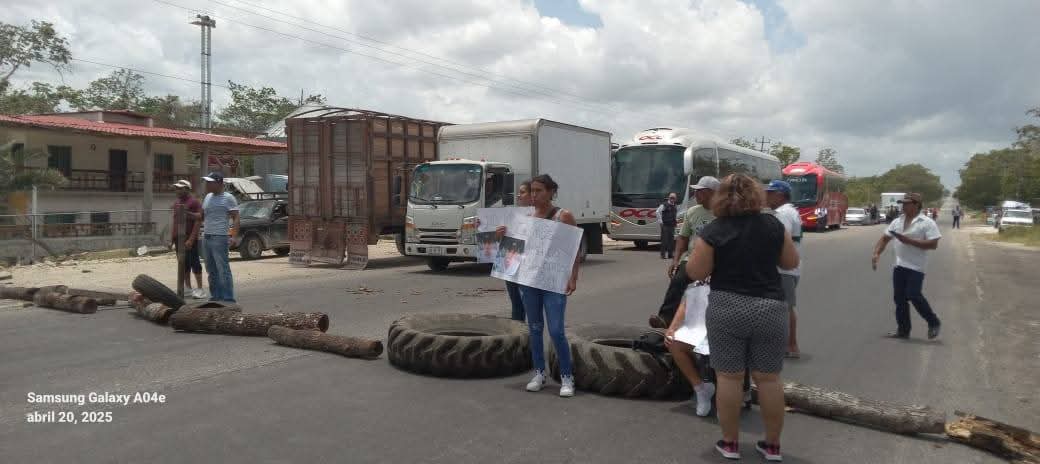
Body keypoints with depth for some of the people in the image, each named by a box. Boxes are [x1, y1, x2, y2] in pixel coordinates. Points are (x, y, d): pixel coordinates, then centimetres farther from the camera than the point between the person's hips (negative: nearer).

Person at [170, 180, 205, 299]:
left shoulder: (194, 202, -9)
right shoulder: (176, 202, 15)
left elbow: (197, 221, -14)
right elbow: (174, 221, 20)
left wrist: (191, 239, -20)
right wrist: (171, 237, 12)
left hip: (190, 239, -8)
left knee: (194, 263, -5)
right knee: (184, 263, 10)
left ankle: (200, 289, -1)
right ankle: (188, 288, 17)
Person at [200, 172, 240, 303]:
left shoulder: (228, 198, -5)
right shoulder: (208, 197, 18)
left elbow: (236, 218, -10)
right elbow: (202, 216, 25)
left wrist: (232, 235, -23)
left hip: (219, 238, -8)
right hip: (206, 237, 8)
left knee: (223, 269, -9)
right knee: (211, 270, 11)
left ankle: (228, 298, -7)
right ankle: (216, 296, 18)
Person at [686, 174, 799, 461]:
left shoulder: (713, 232, -6)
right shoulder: (773, 225, 2)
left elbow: (696, 273, -3)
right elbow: (791, 263, 11)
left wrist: (696, 253, 15)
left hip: (726, 310, -2)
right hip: (770, 309, 2)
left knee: (729, 377, 7)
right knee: (769, 378, 11)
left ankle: (730, 443, 16)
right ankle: (772, 445, 20)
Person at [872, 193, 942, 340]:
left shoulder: (927, 223, -7)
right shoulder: (897, 221, 13)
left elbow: (933, 244, -15)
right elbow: (884, 239, 16)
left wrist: (909, 241, -20)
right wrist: (877, 254, 0)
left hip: (916, 267, -7)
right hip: (899, 265, 7)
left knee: (913, 295, -12)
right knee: (899, 298, 7)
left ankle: (933, 323, 10)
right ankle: (903, 330, 17)